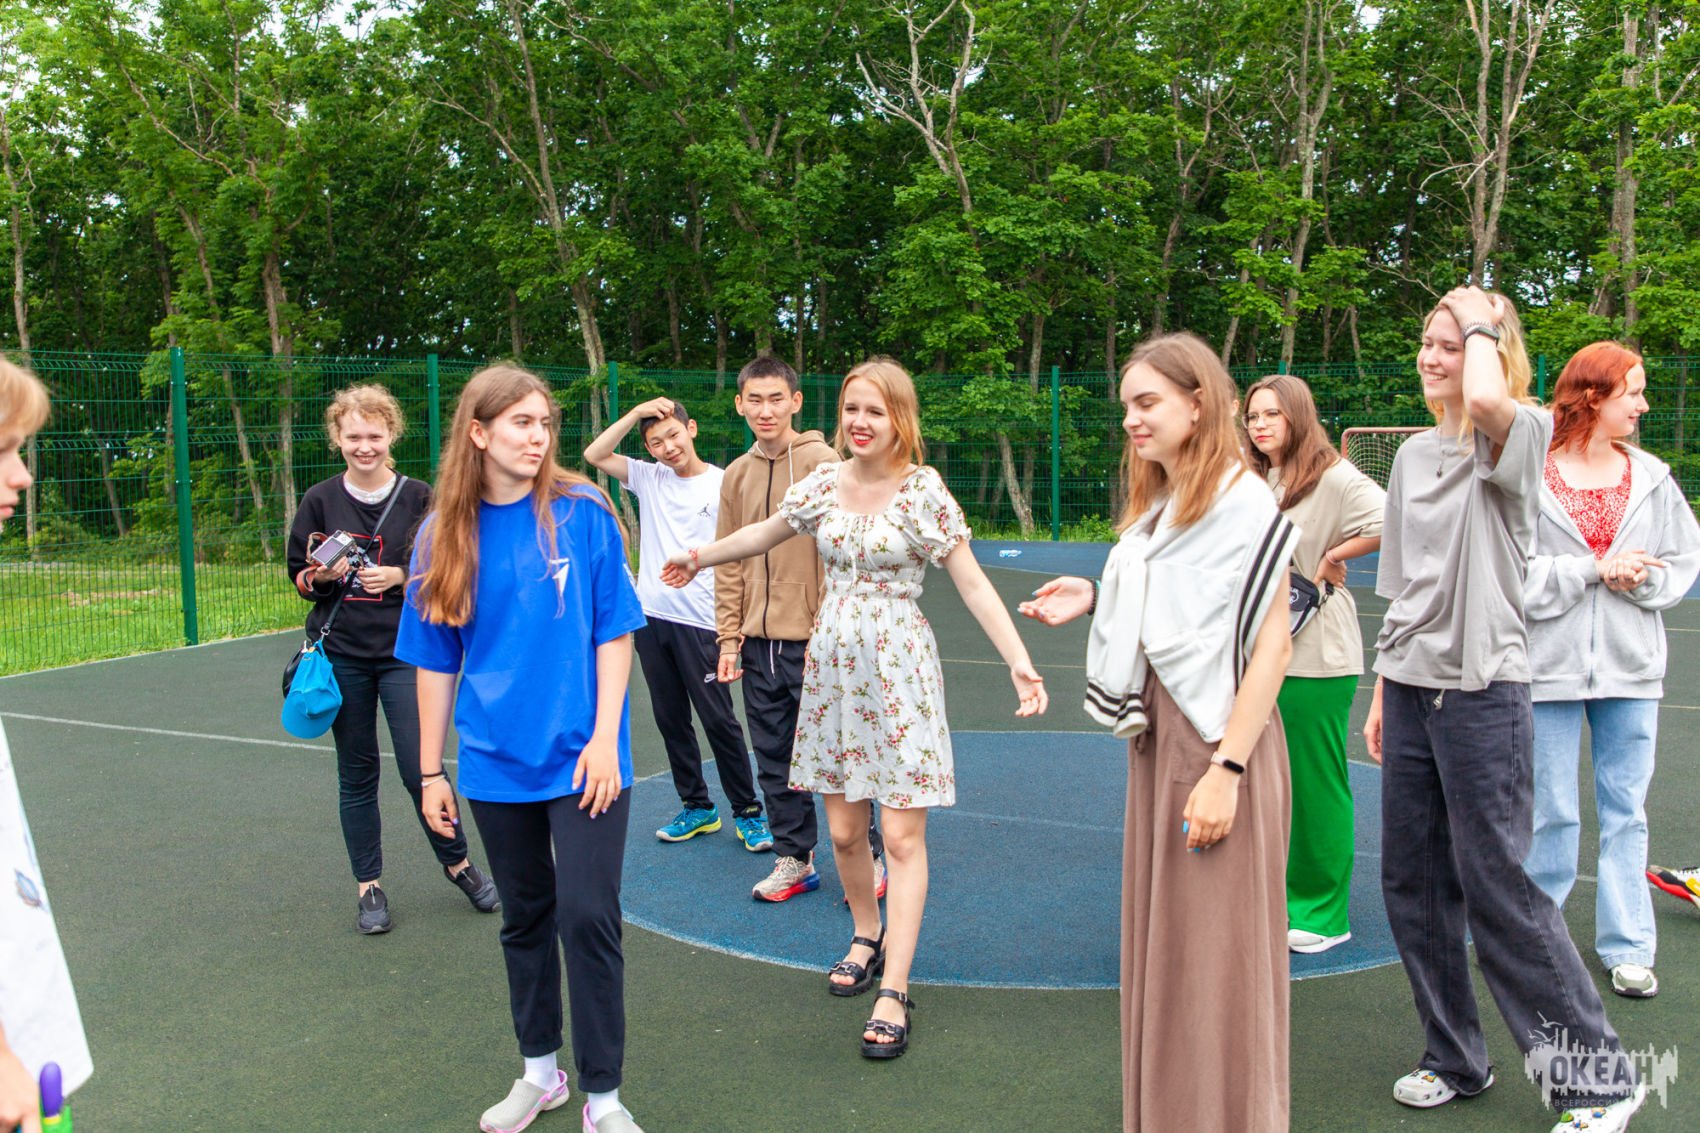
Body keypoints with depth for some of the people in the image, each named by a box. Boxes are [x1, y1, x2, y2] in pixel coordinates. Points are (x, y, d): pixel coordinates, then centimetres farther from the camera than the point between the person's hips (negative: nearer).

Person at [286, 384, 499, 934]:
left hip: (405, 651, -1)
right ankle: (369, 886, 22)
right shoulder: (321, 501, 2)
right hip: (341, 656, 2)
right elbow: (298, 578, 8)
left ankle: (458, 862, 19)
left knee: (419, 768, -4)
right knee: (357, 775, 9)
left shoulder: (418, 497, 0)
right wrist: (321, 576, -14)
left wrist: (400, 577, -14)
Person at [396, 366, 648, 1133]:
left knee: (588, 917, -4)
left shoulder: (582, 512, -6)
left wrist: (605, 737, -10)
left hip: (582, 757, -3)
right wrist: (431, 769, 7)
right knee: (524, 918, 16)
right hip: (497, 762, 3)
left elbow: (614, 632, -4)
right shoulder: (445, 533, 1)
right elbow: (435, 661, 5)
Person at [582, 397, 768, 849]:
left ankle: (747, 812, 10)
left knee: (719, 719, -2)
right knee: (671, 719, 12)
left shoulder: (724, 484, -5)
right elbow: (595, 455, 4)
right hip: (651, 617, 6)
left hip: (700, 622, -5)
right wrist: (637, 412, -3)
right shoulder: (649, 478, 10)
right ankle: (696, 806, 24)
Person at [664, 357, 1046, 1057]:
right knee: (844, 829, 11)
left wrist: (1018, 661, -19)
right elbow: (768, 532, 22)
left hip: (899, 667, -4)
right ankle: (868, 936, 36)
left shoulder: (923, 491, -8)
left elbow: (973, 584, -10)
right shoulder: (823, 483, 4)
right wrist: (699, 556, 32)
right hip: (833, 662, 4)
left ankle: (893, 992, 2)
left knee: (902, 835, -5)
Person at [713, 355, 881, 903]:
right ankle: (794, 859, 26)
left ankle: (868, 857, 19)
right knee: (774, 760, 12)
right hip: (758, 645, 6)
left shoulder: (822, 463, -7)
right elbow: (728, 565, 13)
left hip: (812, 643, -5)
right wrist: (729, 637, 7)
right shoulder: (736, 476, 10)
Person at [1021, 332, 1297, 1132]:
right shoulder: (1154, 508, 13)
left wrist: (1227, 770, -21)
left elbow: (1272, 645, -16)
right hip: (1156, 738, 8)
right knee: (1159, 942, 16)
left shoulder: (1244, 505, -11)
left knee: (1217, 954, 1)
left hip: (1218, 743, -8)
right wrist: (1092, 601, 3)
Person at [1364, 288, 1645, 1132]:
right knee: (1413, 886, 11)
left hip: (1481, 691, -7)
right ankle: (1455, 1060, 28)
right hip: (1411, 689, 7)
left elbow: (1485, 400, -34)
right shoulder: (1414, 454, 13)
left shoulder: (1521, 436, -7)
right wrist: (1381, 694, 15)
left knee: (1497, 889, -2)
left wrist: (1481, 321, -14)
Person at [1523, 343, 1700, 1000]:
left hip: (1631, 670, 4)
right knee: (1551, 814, 5)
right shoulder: (1528, 477, -8)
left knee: (1626, 811, 10)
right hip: (1550, 665, -3)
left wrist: (1638, 578, -11)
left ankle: (1627, 946, 22)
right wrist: (1592, 569, -16)